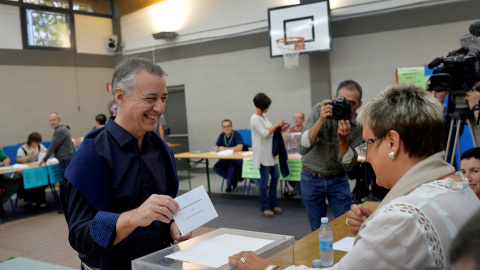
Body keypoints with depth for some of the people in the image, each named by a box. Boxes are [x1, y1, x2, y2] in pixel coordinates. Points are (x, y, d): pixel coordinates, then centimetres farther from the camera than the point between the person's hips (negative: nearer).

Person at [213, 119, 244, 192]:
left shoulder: (237, 134, -12)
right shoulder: (222, 135, 7)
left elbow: (239, 148, -25)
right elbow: (215, 148, 7)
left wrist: (225, 149, -23)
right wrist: (217, 149, -19)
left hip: (237, 158, -6)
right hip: (225, 159, 6)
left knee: (232, 169, -34)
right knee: (216, 167, -20)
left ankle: (229, 185, -4)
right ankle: (234, 179, -3)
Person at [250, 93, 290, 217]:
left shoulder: (263, 116, 12)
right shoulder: (255, 119, -14)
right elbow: (265, 133, -19)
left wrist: (280, 128, 4)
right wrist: (276, 125, -12)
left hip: (270, 152, 9)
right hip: (262, 153, -9)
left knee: (275, 176, 12)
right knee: (264, 180, -2)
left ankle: (272, 203, 24)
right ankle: (264, 207, 9)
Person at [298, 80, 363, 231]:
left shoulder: (358, 125, -12)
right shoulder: (320, 110, -17)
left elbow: (348, 164, -14)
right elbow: (302, 148, -26)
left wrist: (343, 138, -31)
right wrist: (321, 121, -37)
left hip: (338, 179, 1)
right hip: (312, 178, -1)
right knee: (318, 230, 9)